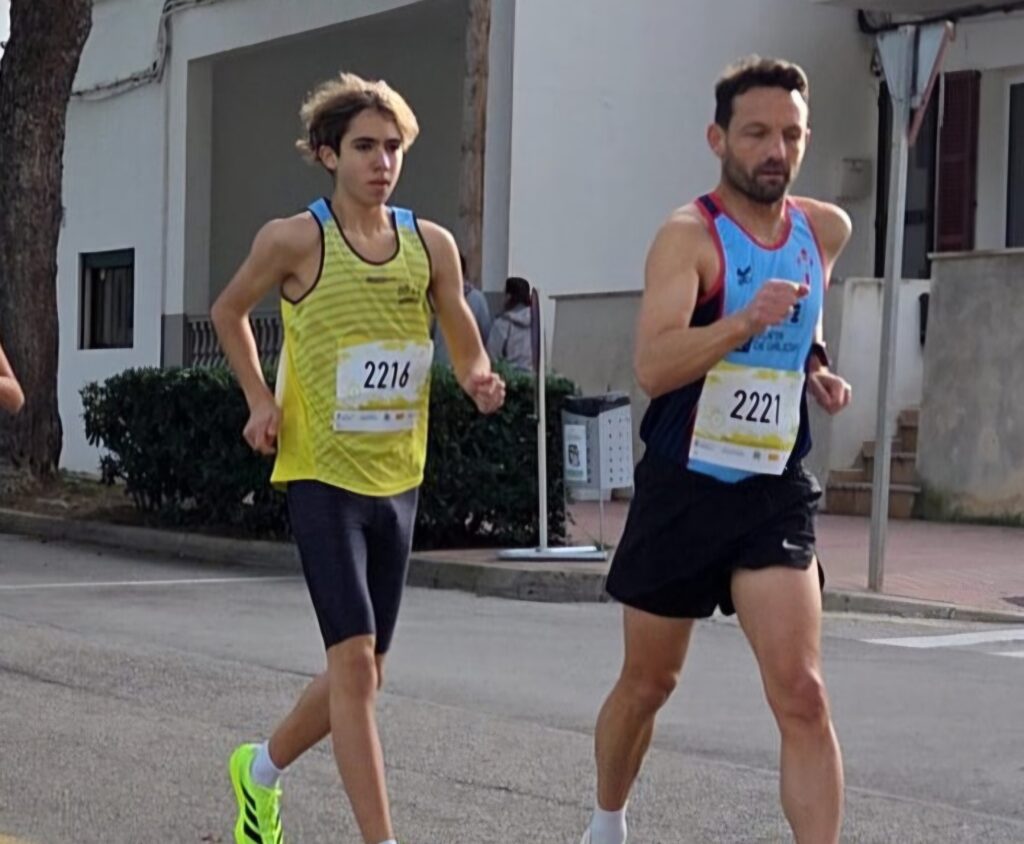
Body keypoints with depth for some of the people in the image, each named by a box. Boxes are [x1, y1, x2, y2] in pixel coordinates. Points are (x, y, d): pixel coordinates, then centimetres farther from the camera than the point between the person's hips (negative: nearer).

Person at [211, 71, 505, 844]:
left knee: (366, 671, 14)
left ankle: (262, 768, 39)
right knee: (354, 662, -15)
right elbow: (229, 313, 8)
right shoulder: (294, 240, -8)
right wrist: (259, 399, -3)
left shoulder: (432, 244, 2)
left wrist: (480, 381, -15)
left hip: (397, 481, 5)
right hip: (322, 477, -5)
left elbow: (468, 351, 7)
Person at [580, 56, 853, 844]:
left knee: (802, 694, -13)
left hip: (776, 492, 3)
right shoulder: (689, 235, -16)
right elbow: (652, 365, -30)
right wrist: (746, 322, -44)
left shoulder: (826, 229, 3)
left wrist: (815, 369, 7)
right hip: (683, 490, -3)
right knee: (648, 683, 15)